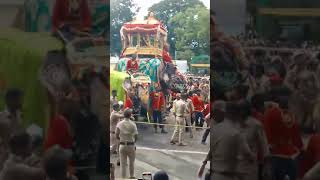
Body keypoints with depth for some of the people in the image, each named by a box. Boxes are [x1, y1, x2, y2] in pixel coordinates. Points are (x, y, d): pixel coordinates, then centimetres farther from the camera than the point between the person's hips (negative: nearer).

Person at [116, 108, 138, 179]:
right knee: (131, 162, 18)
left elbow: (117, 135, -3)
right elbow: (136, 136, -9)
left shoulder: (119, 124, -4)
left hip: (122, 145, 1)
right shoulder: (133, 124, -9)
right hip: (131, 145, -1)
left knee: (123, 163, 7)